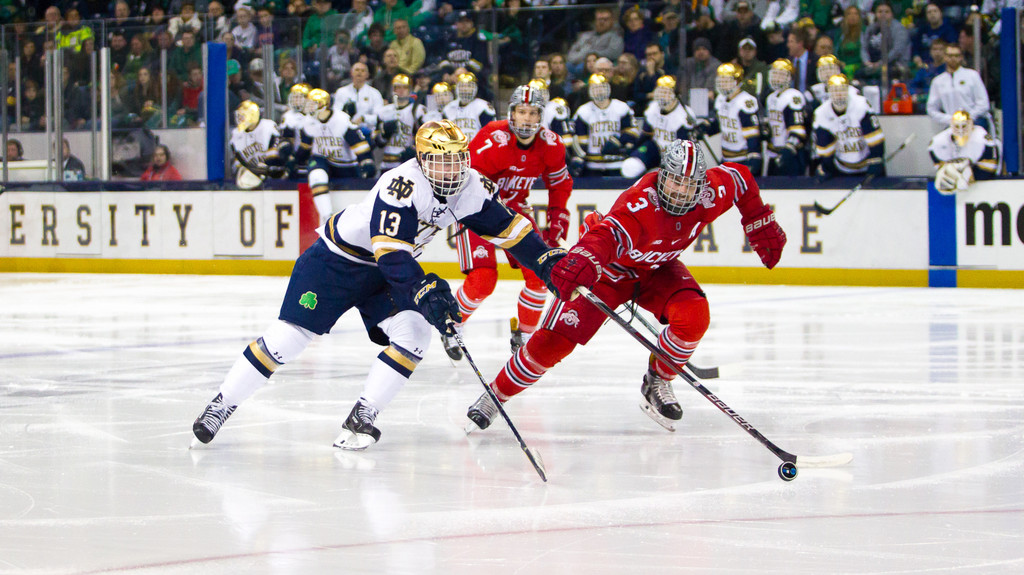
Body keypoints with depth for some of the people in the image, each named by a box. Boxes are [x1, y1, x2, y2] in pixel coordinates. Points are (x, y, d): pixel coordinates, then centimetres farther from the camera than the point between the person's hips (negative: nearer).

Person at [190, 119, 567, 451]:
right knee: (289, 335, -9)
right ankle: (221, 404, 4)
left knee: (413, 333, -16)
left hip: (386, 271, 7)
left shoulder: (470, 188, -9)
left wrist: (546, 259, -5)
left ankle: (362, 417, -8)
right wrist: (423, 291, -47)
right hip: (338, 259, -6)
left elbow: (504, 226, 1)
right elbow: (391, 252, -38)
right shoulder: (402, 186, -31)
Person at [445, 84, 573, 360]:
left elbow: (560, 184, 8)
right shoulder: (493, 139, -27)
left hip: (515, 207, 6)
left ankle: (524, 334, 15)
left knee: (541, 274, -5)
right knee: (483, 280, -19)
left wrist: (557, 222, 2)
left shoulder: (550, 144, -9)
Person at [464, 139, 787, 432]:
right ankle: (495, 395, 3)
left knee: (694, 316, -24)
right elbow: (607, 235, -57)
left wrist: (761, 227, 5)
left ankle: (656, 384, 1)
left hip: (657, 269, 5)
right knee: (555, 340, -14)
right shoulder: (641, 204, -40)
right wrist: (582, 262, -77)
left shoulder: (710, 193, -22)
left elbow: (740, 179, 1)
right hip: (610, 268, -5)